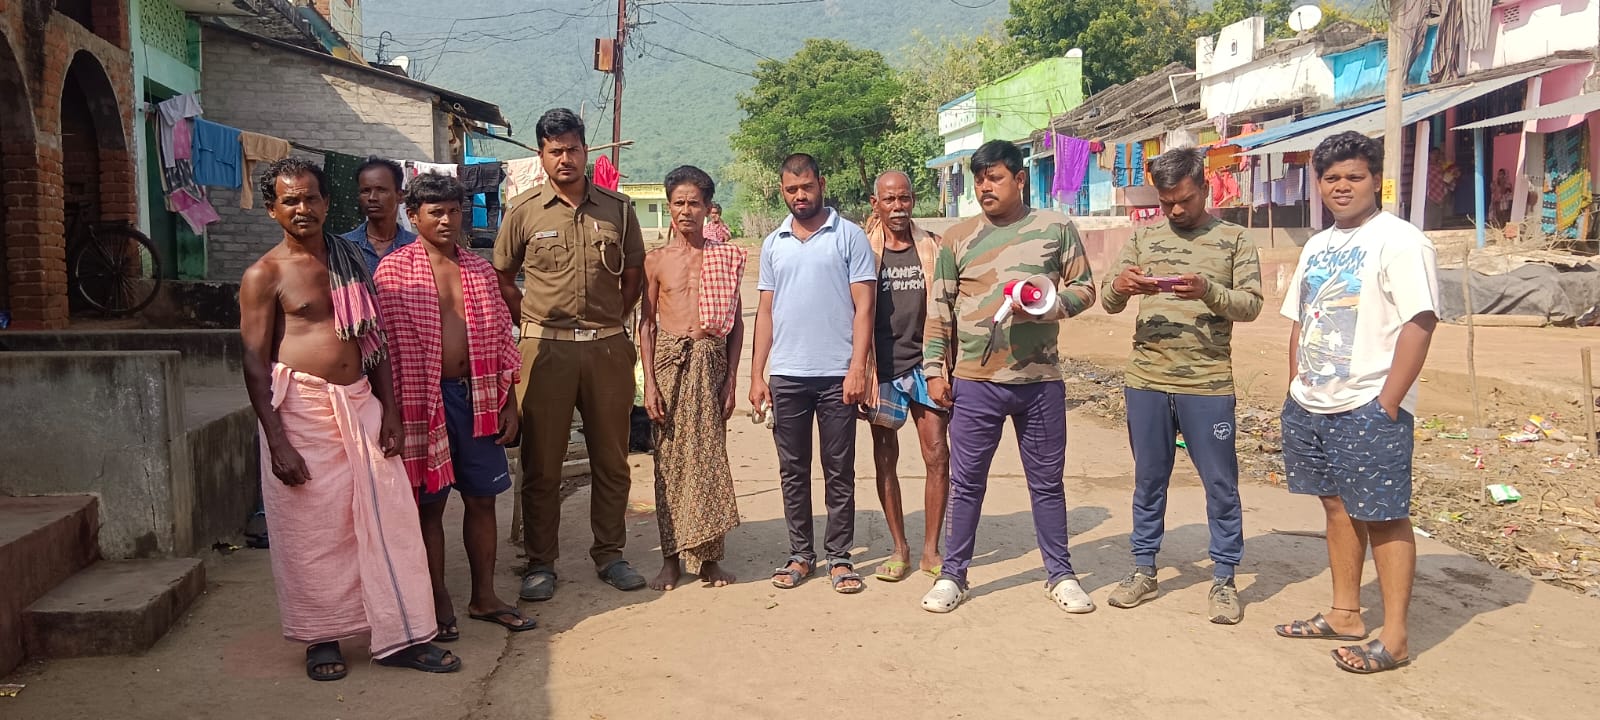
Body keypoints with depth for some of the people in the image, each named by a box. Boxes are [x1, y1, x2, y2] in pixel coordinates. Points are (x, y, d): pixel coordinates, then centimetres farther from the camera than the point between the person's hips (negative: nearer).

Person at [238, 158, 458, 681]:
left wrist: (389, 411, 5)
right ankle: (322, 638, 21)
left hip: (359, 402, 5)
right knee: (312, 530, 3)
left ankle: (400, 636, 12)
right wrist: (277, 443, -13)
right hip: (301, 407, -4)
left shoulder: (350, 261, 12)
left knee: (388, 516, 3)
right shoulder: (265, 275, -2)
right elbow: (255, 363, -6)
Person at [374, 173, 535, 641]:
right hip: (423, 397, -4)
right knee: (430, 502, 5)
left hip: (476, 395, 4)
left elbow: (500, 340, 12)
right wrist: (394, 410, -11)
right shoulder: (394, 270, -4)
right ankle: (439, 602, 19)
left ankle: (483, 597, 23)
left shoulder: (480, 270, 10)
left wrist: (508, 403, 8)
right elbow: (384, 345, -7)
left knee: (482, 497, 10)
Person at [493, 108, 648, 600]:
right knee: (541, 463, 3)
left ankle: (609, 554, 22)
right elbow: (502, 278, 10)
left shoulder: (617, 208, 6)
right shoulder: (524, 210, 2)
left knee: (611, 458, 8)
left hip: (608, 347, 2)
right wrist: (531, 323, 3)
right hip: (546, 348, -1)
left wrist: (612, 321, 7)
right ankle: (540, 563, 15)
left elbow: (634, 274, 15)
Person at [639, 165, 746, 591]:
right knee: (669, 458, 3)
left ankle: (709, 555, 13)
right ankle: (671, 556, 13)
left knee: (709, 456, 2)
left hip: (711, 361, 0)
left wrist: (731, 379, 0)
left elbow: (736, 323, 7)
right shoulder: (657, 260, 7)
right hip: (669, 361, 0)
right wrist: (649, 382, -3)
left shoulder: (725, 257, 7)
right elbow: (647, 323, 6)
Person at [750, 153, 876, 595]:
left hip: (837, 375, -3)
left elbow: (863, 306, -3)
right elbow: (765, 312, 13)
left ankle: (839, 557, 14)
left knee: (839, 472, 4)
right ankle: (800, 555, 19)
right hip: (786, 376, 3)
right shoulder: (773, 244, 12)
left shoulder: (849, 236, 1)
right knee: (793, 471, 9)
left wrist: (857, 367, -12)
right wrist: (756, 374, 7)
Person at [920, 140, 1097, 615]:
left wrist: (1048, 306, -14)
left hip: (1041, 381, 0)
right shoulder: (958, 237, 4)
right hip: (975, 383, 0)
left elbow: (1084, 287, 6)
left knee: (1047, 482, 10)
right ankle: (952, 575, 19)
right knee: (966, 483, 7)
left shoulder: (1056, 228, 3)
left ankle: (1060, 575, 24)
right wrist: (935, 369, 1)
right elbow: (939, 309, 5)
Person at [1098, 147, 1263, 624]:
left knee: (1220, 483, 4)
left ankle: (1224, 579, 17)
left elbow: (1251, 304, -5)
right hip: (1146, 381, 3)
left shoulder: (1233, 239, 3)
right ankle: (1144, 570, 23)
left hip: (1208, 384, -2)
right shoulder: (1144, 239, 9)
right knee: (1149, 479, 12)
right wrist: (1118, 287, -18)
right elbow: (1108, 303, 6)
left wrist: (1207, 290, -24)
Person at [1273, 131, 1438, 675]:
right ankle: (1345, 615, 28)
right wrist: (1295, 387, 11)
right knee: (1337, 507, 15)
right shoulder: (1317, 246, 15)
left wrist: (1387, 404, -18)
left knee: (1383, 517, -1)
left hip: (1369, 410, -8)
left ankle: (1394, 639, 8)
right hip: (1310, 406, 8)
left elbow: (1419, 323, -16)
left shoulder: (1399, 241, -9)